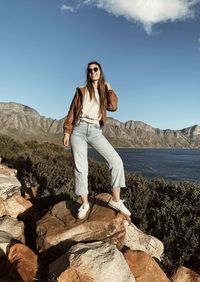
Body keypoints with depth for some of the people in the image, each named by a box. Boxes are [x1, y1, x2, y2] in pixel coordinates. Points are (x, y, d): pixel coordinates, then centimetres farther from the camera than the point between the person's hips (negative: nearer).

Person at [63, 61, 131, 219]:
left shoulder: (105, 93, 17)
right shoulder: (82, 91, 13)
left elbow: (113, 107, -3)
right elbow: (72, 112, 9)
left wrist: (109, 88, 6)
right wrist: (67, 131, 1)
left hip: (95, 131, 1)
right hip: (79, 129, -1)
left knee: (116, 161, -14)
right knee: (81, 167, -5)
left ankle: (115, 200, -4)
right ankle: (85, 204, 9)